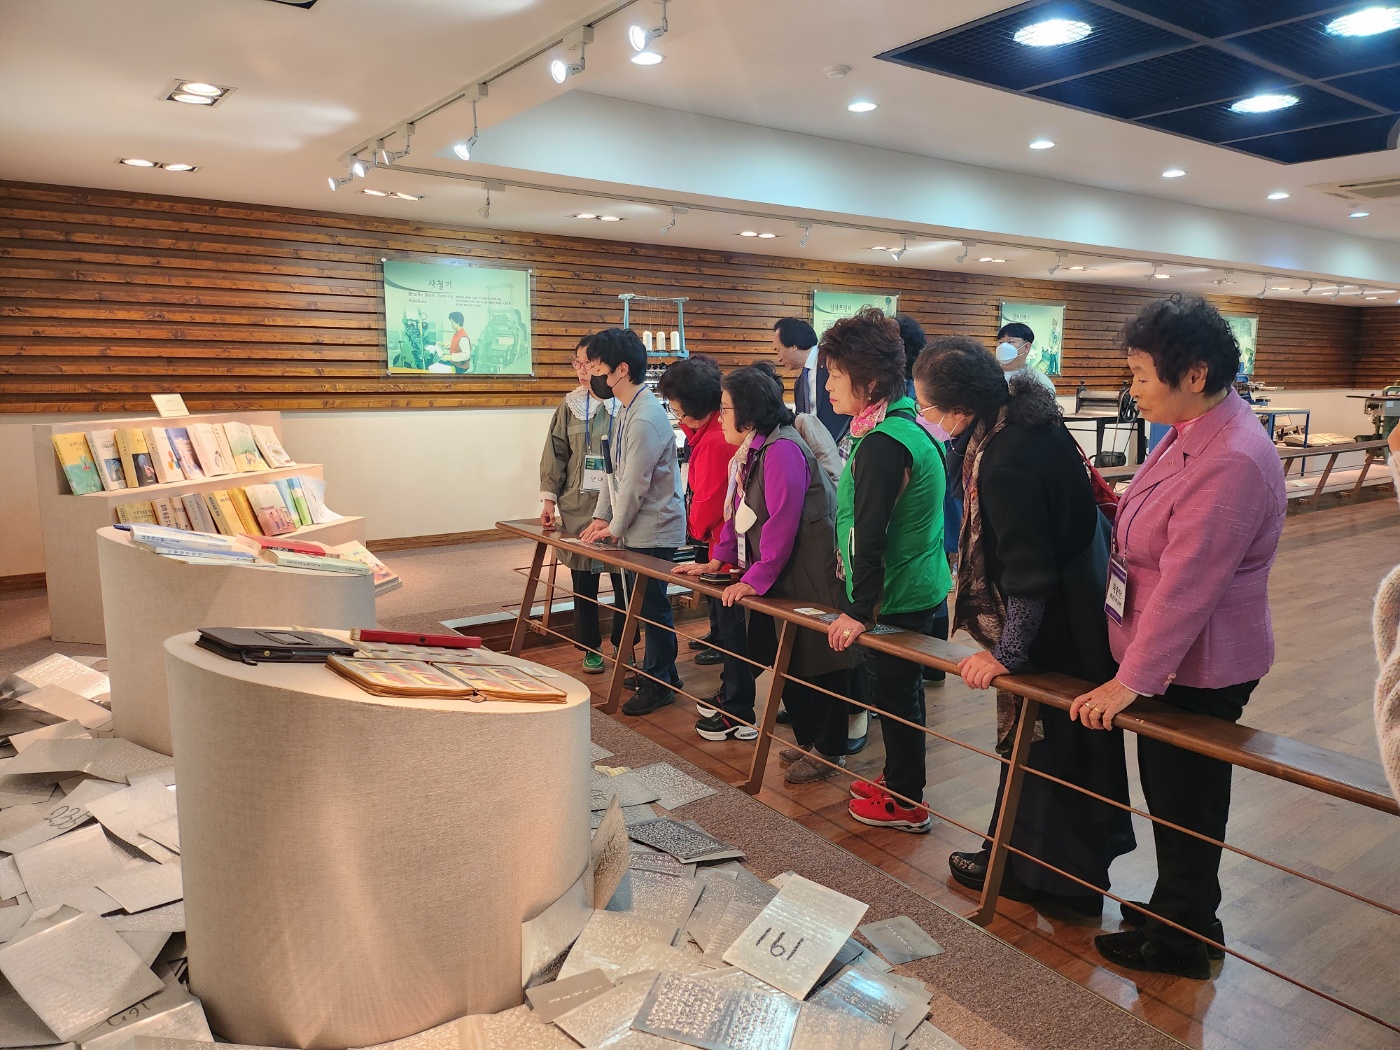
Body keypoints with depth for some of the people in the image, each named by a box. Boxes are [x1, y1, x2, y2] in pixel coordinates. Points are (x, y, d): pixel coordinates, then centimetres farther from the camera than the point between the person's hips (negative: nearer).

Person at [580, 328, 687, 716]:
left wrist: (615, 527, -8)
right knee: (641, 604, 17)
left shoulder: (646, 419, -22)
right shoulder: (624, 410, 9)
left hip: (653, 529, -9)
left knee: (652, 607, 2)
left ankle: (658, 683, 16)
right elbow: (612, 469, 14)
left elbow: (635, 483, -20)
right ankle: (659, 671, 31)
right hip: (633, 528, 9)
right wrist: (601, 516, 9)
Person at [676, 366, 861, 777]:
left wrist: (756, 579, -22)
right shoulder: (751, 451, 12)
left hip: (811, 579, -10)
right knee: (786, 662, 14)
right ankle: (808, 742, 29)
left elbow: (782, 522, -24)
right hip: (781, 581, 10)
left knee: (817, 663, 1)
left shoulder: (782, 450, -20)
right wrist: (718, 560, 9)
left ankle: (828, 751, 15)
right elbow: (739, 511, 16)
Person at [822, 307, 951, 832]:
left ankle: (905, 803, 22)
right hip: (919, 587, 10)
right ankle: (899, 780, 38)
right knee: (902, 690, 21)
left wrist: (861, 610, -20)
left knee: (895, 694, 5)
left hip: (895, 599, -10)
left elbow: (870, 535, -26)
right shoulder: (909, 425, 8)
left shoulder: (882, 442, -24)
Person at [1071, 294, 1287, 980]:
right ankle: (1176, 905, 43)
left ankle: (1180, 938, 31)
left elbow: (1185, 587, -27)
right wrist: (1117, 508, -1)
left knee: (1184, 797, 9)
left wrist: (1131, 679, -22)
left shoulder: (1232, 463, -28)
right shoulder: (1193, 429, 2)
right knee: (1166, 784, 22)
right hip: (1168, 654, 9)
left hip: (1197, 670, -9)